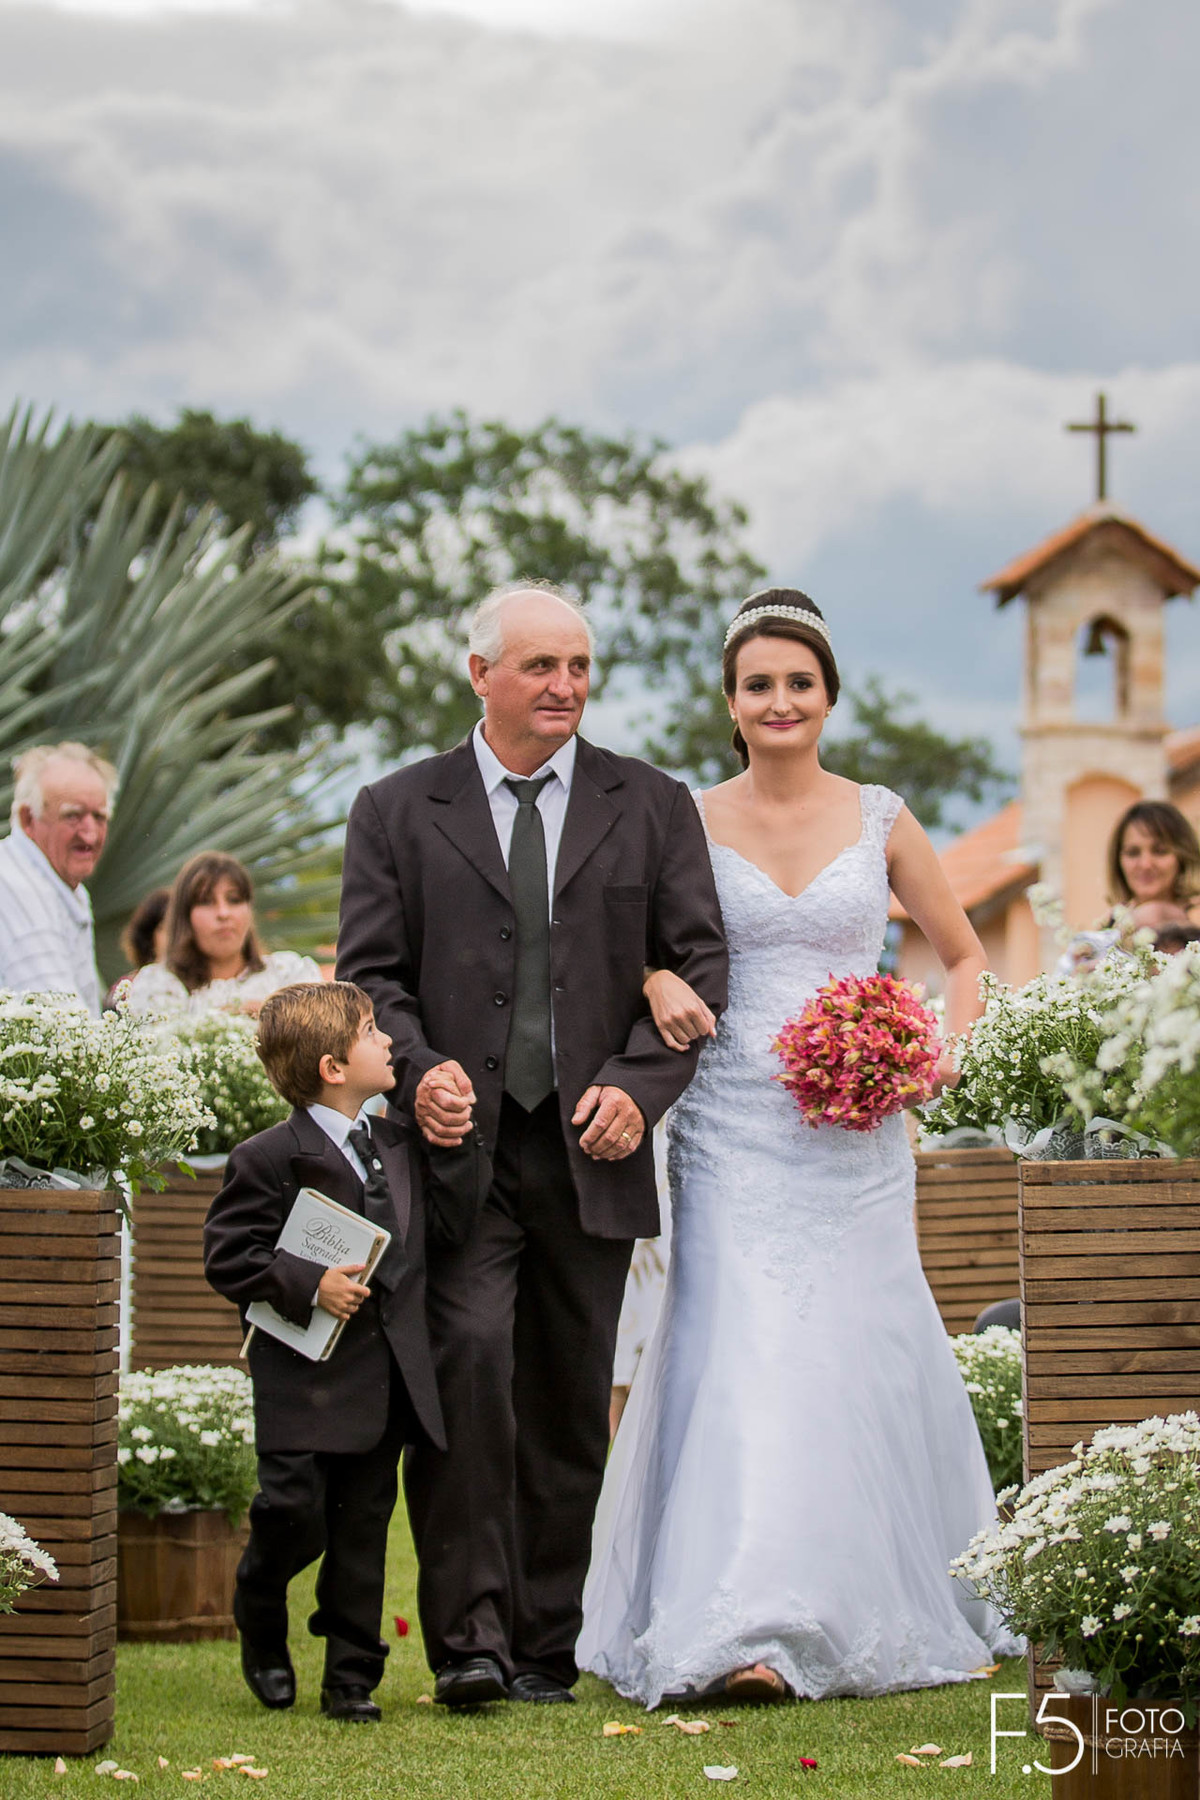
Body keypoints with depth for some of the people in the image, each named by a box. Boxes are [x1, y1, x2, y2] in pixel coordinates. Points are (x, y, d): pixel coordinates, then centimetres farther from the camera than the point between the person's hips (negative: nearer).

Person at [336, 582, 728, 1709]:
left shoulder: (652, 808, 11)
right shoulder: (398, 812, 8)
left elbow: (699, 960, 7)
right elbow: (371, 972, 5)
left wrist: (641, 1084, -9)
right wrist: (418, 1070, -15)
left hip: (590, 1149, 2)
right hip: (461, 1143, -2)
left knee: (569, 1405, 5)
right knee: (467, 1360, -20)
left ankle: (546, 1648, 14)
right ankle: (468, 1637, -18)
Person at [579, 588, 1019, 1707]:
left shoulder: (880, 821, 6)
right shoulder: (689, 823, 3)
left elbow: (964, 954, 15)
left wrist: (947, 1050, -4)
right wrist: (655, 979, -10)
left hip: (854, 1138, 1)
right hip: (733, 1134, -1)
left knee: (854, 1355, 3)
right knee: (739, 1355, -10)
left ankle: (864, 1608, 19)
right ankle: (742, 1632, -13)